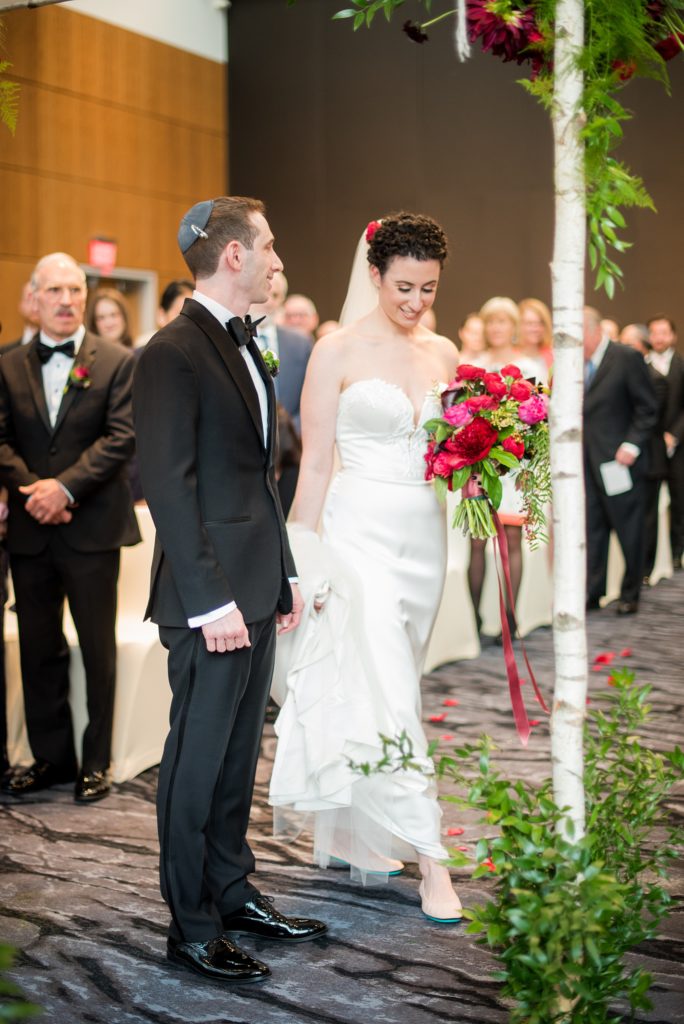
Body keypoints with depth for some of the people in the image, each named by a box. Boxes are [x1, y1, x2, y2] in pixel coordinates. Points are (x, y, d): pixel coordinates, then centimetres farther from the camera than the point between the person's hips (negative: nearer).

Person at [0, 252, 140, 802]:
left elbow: (120, 438, -9)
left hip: (91, 527, -3)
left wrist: (66, 486, -17)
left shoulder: (117, 361, 0)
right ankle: (51, 757, 22)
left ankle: (95, 762, 16)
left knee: (98, 650, 4)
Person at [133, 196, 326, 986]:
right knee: (197, 759, 1)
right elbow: (168, 484, -18)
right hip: (212, 598, -9)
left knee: (238, 753, 16)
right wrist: (210, 601, -20)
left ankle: (231, 893, 29)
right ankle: (191, 927, 13)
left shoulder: (242, 347, 15)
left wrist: (285, 574, 16)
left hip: (257, 590, 9)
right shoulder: (173, 354, -14)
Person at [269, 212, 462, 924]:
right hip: (361, 528, -6)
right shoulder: (337, 352, -5)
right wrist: (303, 556, -9)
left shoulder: (443, 353, 10)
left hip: (424, 536, 6)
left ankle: (351, 833, 27)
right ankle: (430, 862, -5)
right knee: (386, 695, -9)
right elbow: (314, 463, -6)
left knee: (383, 683, 13)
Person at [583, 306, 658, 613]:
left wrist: (632, 446, -16)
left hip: (619, 460, -5)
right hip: (587, 461, 5)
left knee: (629, 530, 5)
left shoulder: (627, 358, -8)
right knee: (592, 530, 5)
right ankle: (592, 593, 10)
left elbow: (647, 408, -8)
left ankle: (630, 594, 16)